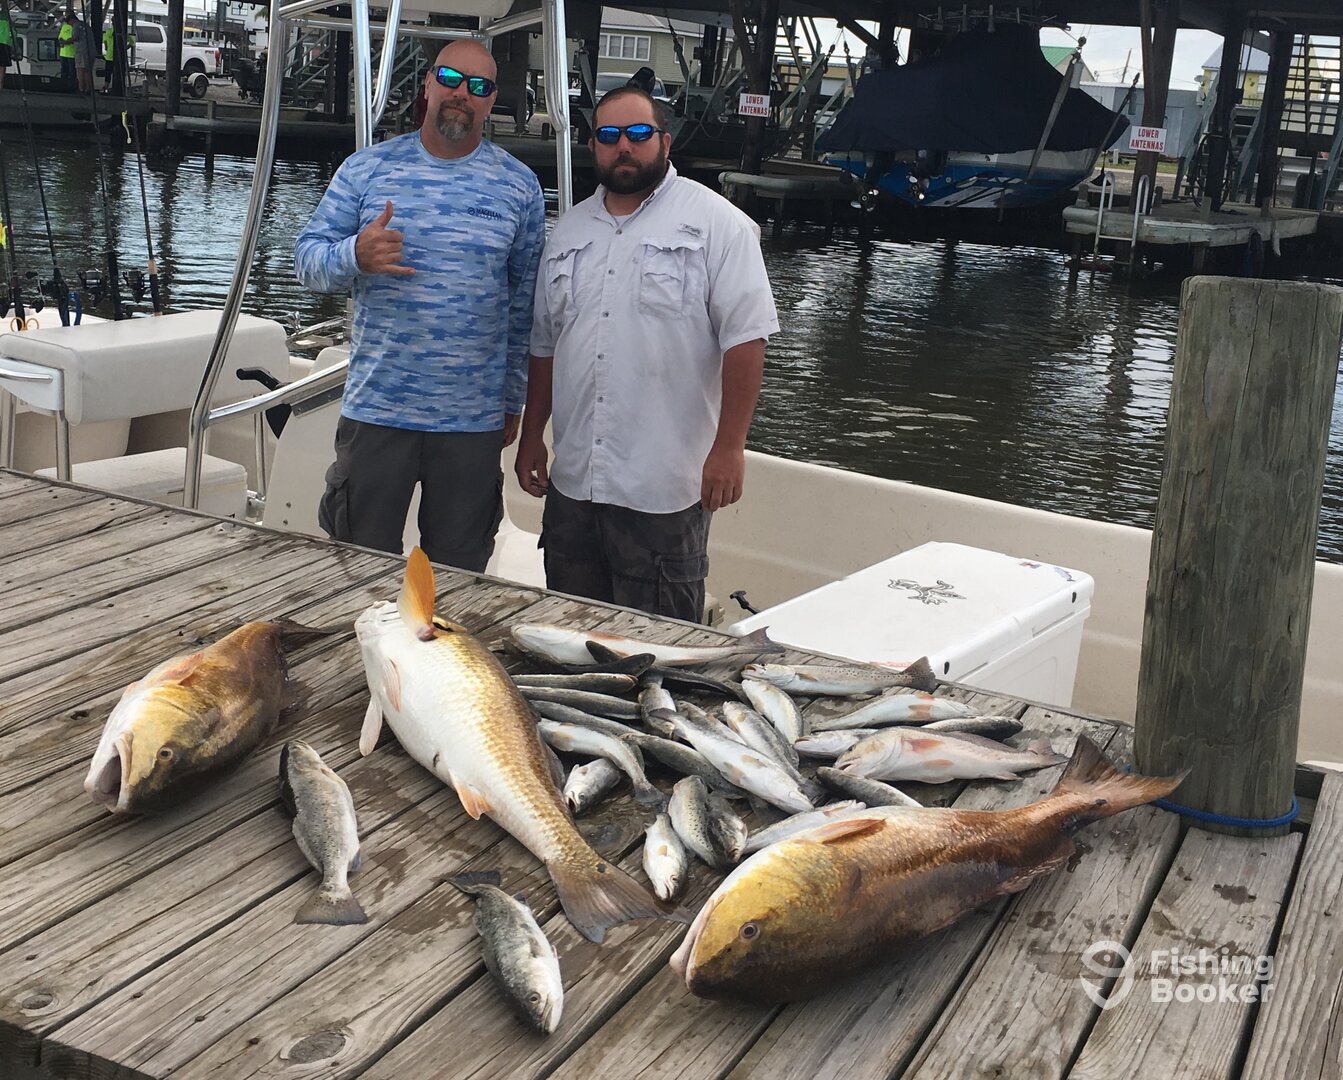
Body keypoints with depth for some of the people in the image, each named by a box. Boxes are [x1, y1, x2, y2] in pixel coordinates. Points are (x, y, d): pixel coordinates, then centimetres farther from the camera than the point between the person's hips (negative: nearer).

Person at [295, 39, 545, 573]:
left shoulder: (519, 186, 4)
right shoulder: (367, 168, 3)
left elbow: (523, 302, 9)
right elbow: (307, 258, 4)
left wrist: (513, 400, 10)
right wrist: (356, 255, -19)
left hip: (474, 422, 0)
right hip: (375, 410, 0)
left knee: (458, 576, 9)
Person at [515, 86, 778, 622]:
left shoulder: (717, 224, -5)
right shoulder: (570, 229, 15)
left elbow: (745, 337, -11)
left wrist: (729, 446, -16)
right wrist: (531, 436, 18)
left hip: (665, 491, -6)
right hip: (571, 481, 6)